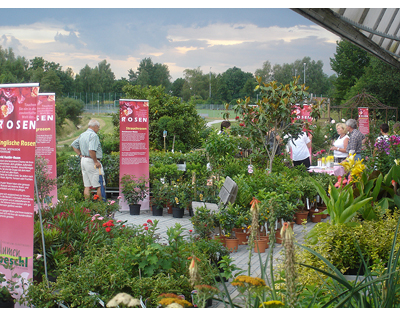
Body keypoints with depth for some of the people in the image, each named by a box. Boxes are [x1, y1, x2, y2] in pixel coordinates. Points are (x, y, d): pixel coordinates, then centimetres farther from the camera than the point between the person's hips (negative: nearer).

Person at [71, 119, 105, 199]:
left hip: (83, 160, 9)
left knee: (87, 186, 10)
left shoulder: (82, 135, 14)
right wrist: (96, 162, -18)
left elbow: (73, 145, 24)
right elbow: (91, 150, -26)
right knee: (100, 185, -2)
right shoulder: (93, 135, -15)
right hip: (91, 161, -9)